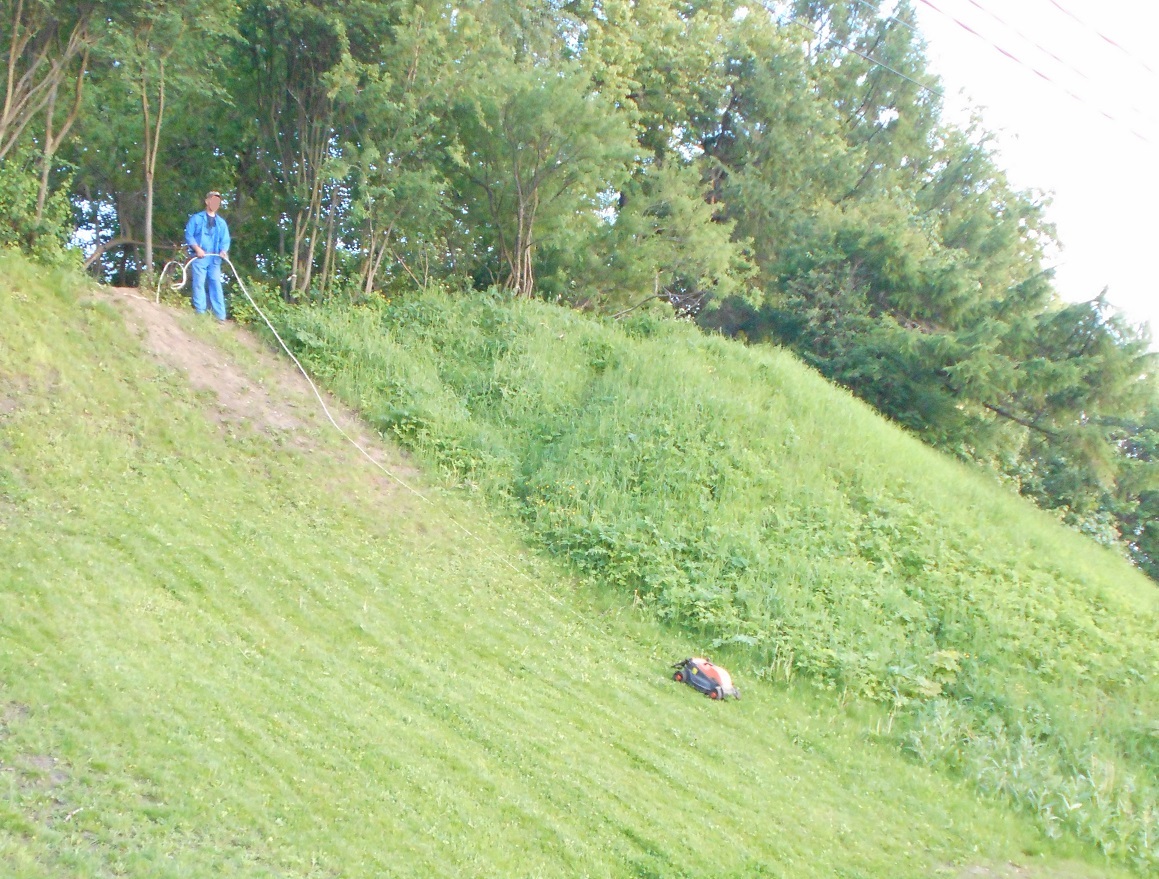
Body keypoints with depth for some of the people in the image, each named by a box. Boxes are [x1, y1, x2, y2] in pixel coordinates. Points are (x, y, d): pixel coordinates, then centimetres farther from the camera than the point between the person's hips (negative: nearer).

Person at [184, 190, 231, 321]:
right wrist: (197, 248, -14)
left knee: (216, 284, -1)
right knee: (199, 284, -6)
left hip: (215, 258, 3)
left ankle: (220, 316, -3)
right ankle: (200, 313, -4)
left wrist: (224, 250, -12)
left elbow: (225, 240, 10)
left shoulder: (221, 222, 18)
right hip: (200, 257, -3)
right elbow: (189, 235, 0)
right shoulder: (196, 218, 8)